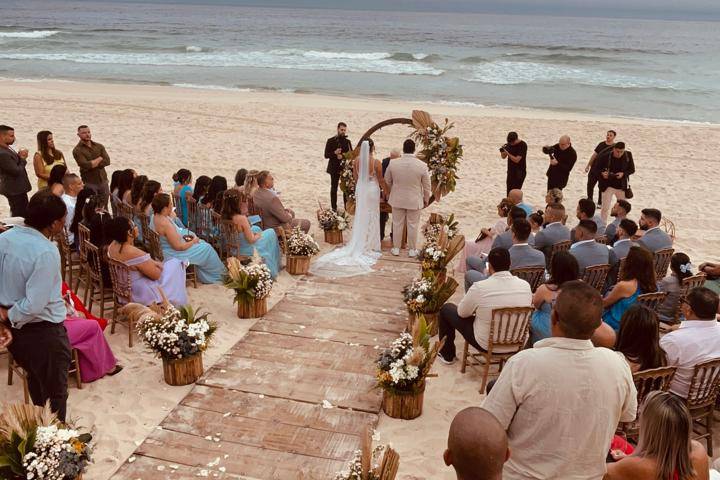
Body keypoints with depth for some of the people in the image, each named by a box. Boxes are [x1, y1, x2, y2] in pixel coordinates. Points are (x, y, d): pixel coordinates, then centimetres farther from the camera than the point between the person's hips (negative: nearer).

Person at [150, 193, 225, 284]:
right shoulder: (166, 224, -33)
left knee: (202, 243, 21)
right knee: (206, 249, 4)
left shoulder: (155, 217, -2)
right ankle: (215, 276, 25)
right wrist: (193, 242, -11)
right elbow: (179, 247, -27)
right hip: (173, 255, -10)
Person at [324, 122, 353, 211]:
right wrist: (335, 153, -19)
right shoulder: (331, 141, 0)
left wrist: (343, 156, -14)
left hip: (345, 168, 1)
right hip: (334, 168, -1)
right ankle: (334, 208, 12)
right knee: (334, 188, 5)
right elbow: (326, 155, -2)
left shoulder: (348, 141, 6)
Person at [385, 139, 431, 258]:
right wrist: (426, 199, 10)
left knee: (397, 224, 14)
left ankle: (396, 248, 24)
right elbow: (426, 185, -6)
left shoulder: (393, 164, -11)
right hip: (414, 200, -1)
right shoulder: (422, 165, -15)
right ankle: (412, 250, 21)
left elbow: (387, 181, 5)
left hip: (397, 199, 1)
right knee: (412, 225, 10)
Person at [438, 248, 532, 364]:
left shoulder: (480, 287, -24)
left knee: (446, 309, 16)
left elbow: (462, 313, -7)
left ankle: (447, 355, 32)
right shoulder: (525, 286, -12)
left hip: (486, 345, -4)